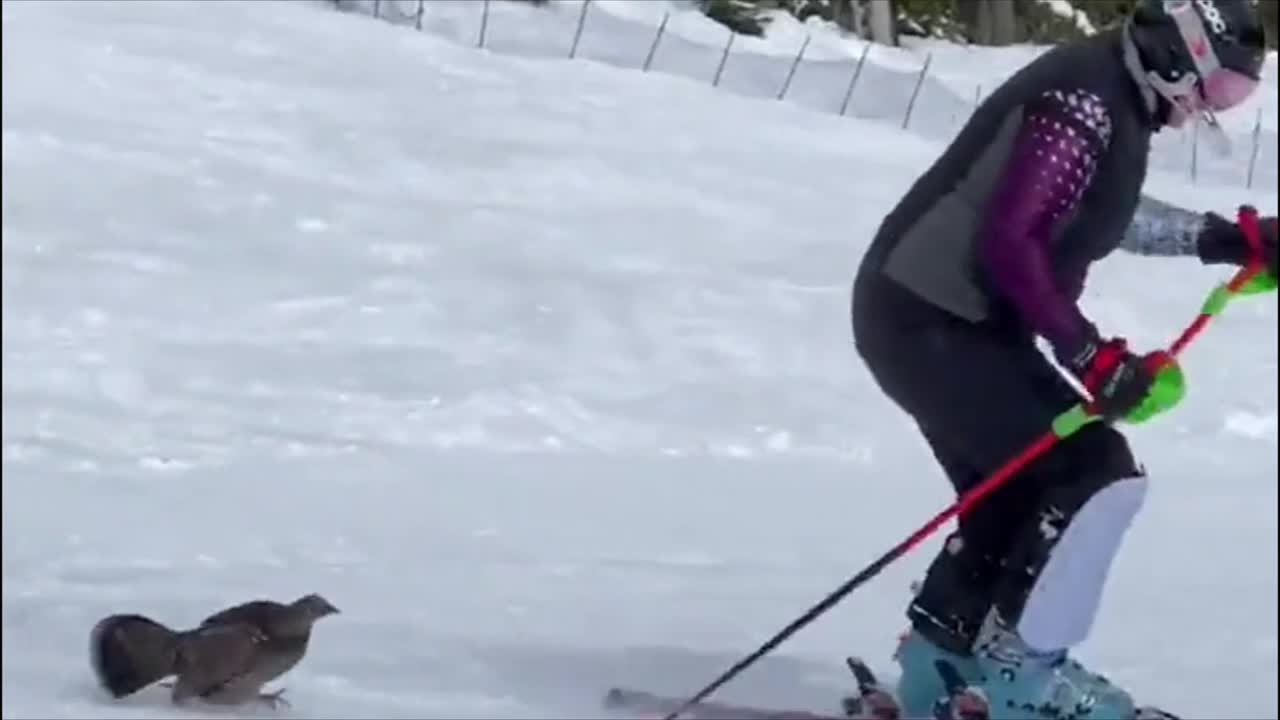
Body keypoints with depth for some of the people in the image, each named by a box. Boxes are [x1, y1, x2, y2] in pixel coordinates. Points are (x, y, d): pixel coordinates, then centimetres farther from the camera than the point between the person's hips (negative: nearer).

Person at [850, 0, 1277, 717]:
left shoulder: (1113, 104, 10)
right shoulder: (1084, 105, -21)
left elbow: (1099, 209, 28)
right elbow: (1007, 241, -26)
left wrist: (1220, 238, 23)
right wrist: (1091, 354, -23)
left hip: (955, 320, 10)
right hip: (929, 324, -10)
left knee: (1025, 491, 19)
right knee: (1099, 474, -10)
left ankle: (944, 659, 28)